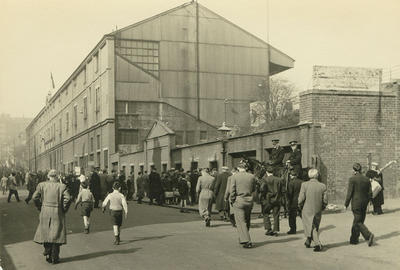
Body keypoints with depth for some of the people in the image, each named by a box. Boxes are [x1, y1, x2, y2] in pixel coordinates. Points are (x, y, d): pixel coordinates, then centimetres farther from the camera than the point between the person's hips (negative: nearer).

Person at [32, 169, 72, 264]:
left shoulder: (42, 185, 2)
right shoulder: (62, 186, -3)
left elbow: (35, 197, -6)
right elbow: (67, 199, -13)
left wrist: (40, 207, 6)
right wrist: (64, 209, 0)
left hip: (45, 212, 2)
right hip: (57, 213, -1)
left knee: (46, 233, 15)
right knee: (56, 234, 5)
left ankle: (48, 254, 15)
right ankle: (54, 257, 9)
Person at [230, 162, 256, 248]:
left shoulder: (234, 176, -7)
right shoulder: (252, 176, 0)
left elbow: (232, 190, -8)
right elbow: (253, 189, 10)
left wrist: (232, 201, 3)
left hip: (239, 201, -3)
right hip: (249, 201, 4)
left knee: (241, 222, -1)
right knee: (247, 221, 16)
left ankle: (246, 241, -11)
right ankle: (242, 239, 29)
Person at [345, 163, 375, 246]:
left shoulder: (352, 179, -12)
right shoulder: (366, 179, 3)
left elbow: (349, 193, -12)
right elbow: (370, 193, 6)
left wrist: (346, 204, -3)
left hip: (356, 203, -6)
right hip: (364, 204, 6)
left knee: (358, 222, 0)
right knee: (357, 221, 16)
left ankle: (369, 235, -19)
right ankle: (354, 239, 24)